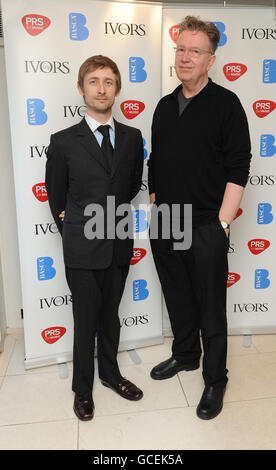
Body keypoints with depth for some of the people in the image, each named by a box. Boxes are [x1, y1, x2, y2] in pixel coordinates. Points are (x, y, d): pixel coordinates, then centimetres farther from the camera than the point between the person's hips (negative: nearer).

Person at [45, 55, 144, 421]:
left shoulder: (132, 138, 3)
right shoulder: (64, 141, -6)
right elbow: (56, 196, 4)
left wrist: (110, 211, 9)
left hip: (119, 243, 3)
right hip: (82, 248, -3)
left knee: (110, 315, 18)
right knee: (86, 320, 9)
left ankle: (110, 373, 40)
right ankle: (83, 388, 31)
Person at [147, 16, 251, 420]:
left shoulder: (225, 104, -5)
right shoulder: (165, 106, 12)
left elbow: (238, 169, -10)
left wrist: (223, 223, -14)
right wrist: (154, 200, 12)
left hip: (205, 227, -5)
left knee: (210, 307, 5)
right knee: (177, 297, 18)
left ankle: (215, 379, 24)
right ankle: (185, 355, 40)